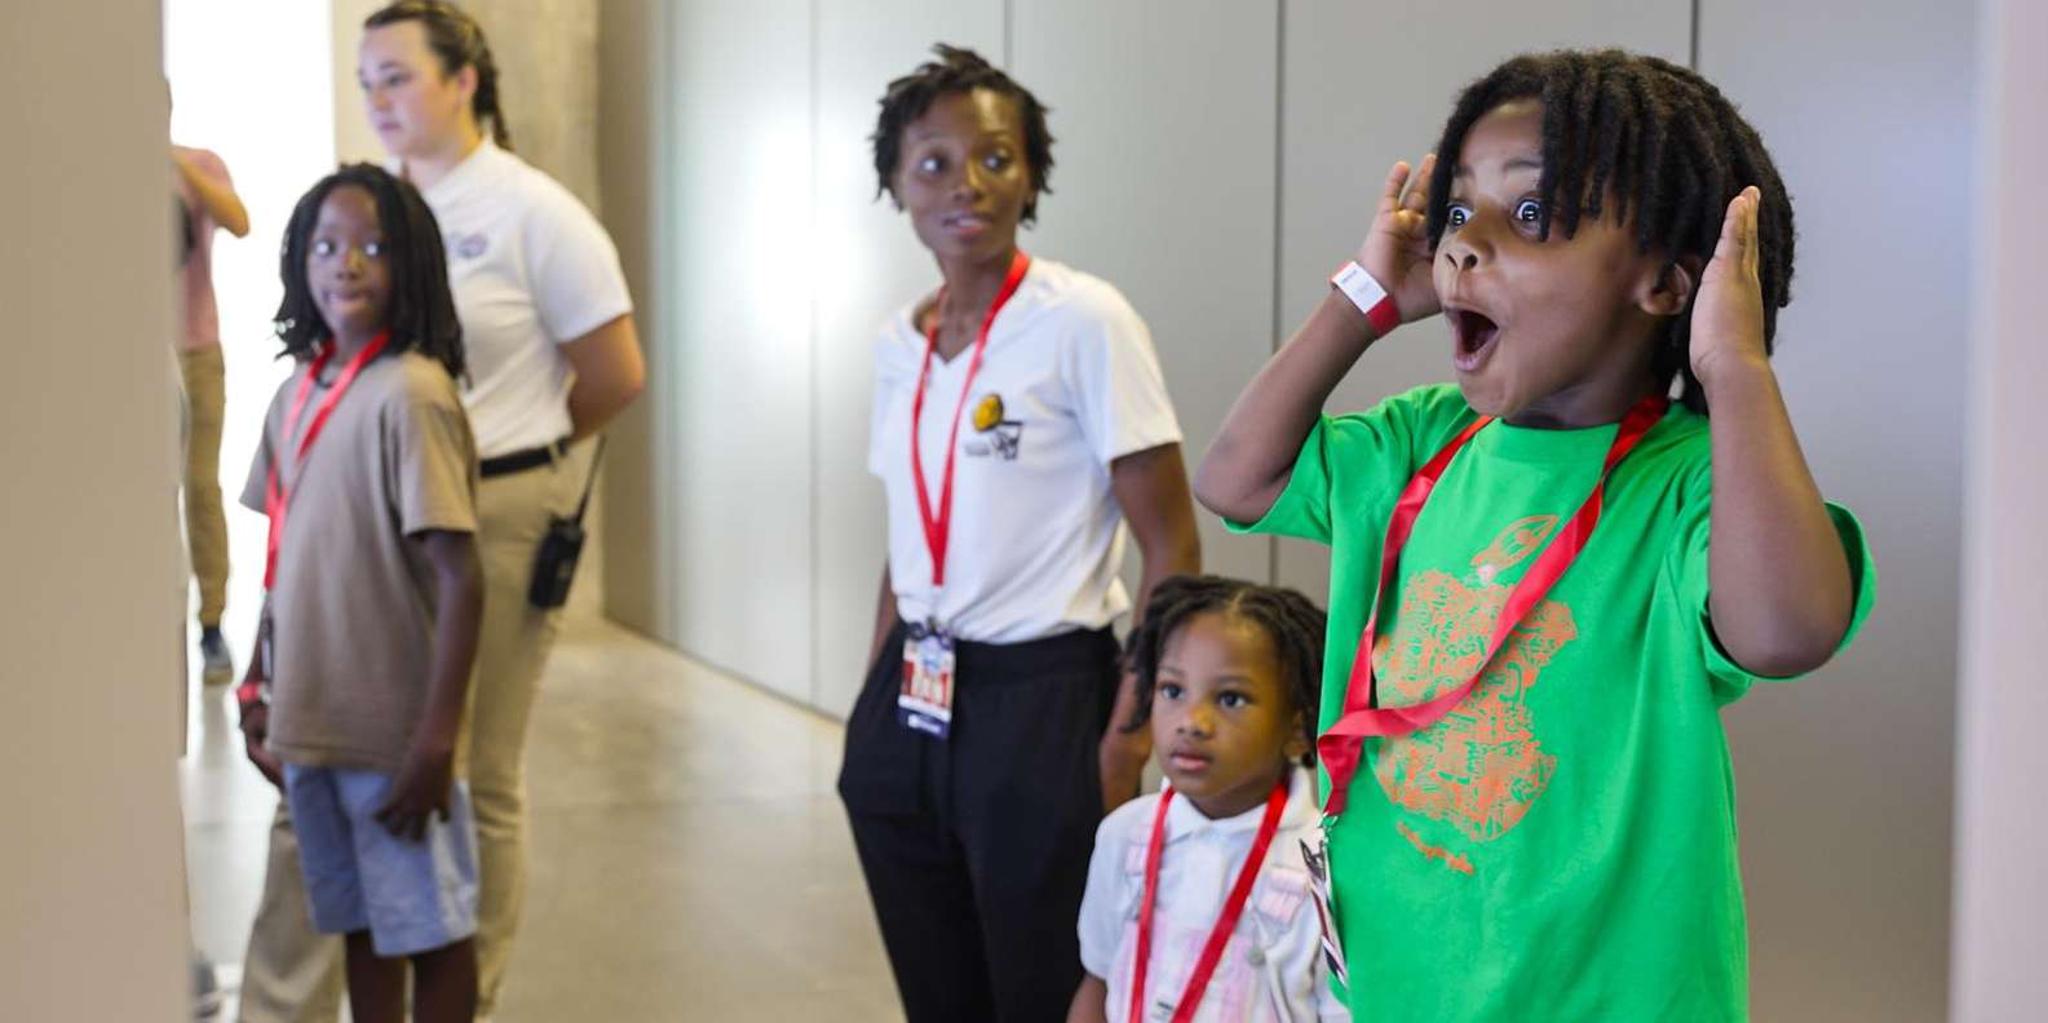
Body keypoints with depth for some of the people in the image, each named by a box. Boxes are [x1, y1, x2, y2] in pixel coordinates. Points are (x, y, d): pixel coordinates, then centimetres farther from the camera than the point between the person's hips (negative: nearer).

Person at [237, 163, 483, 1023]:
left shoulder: (411, 395, -16)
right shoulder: (295, 394, 7)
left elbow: (459, 579, -19)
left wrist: (435, 737, -21)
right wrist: (257, 686, 14)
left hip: (395, 732, -6)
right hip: (310, 724, 7)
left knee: (430, 930, 6)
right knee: (360, 926, 17)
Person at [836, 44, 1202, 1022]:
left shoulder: (1084, 320, -12)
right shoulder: (898, 342, 6)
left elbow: (1172, 549, -12)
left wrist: (1125, 744, -16)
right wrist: (874, 714, 16)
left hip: (1039, 704, -6)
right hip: (908, 708, 6)